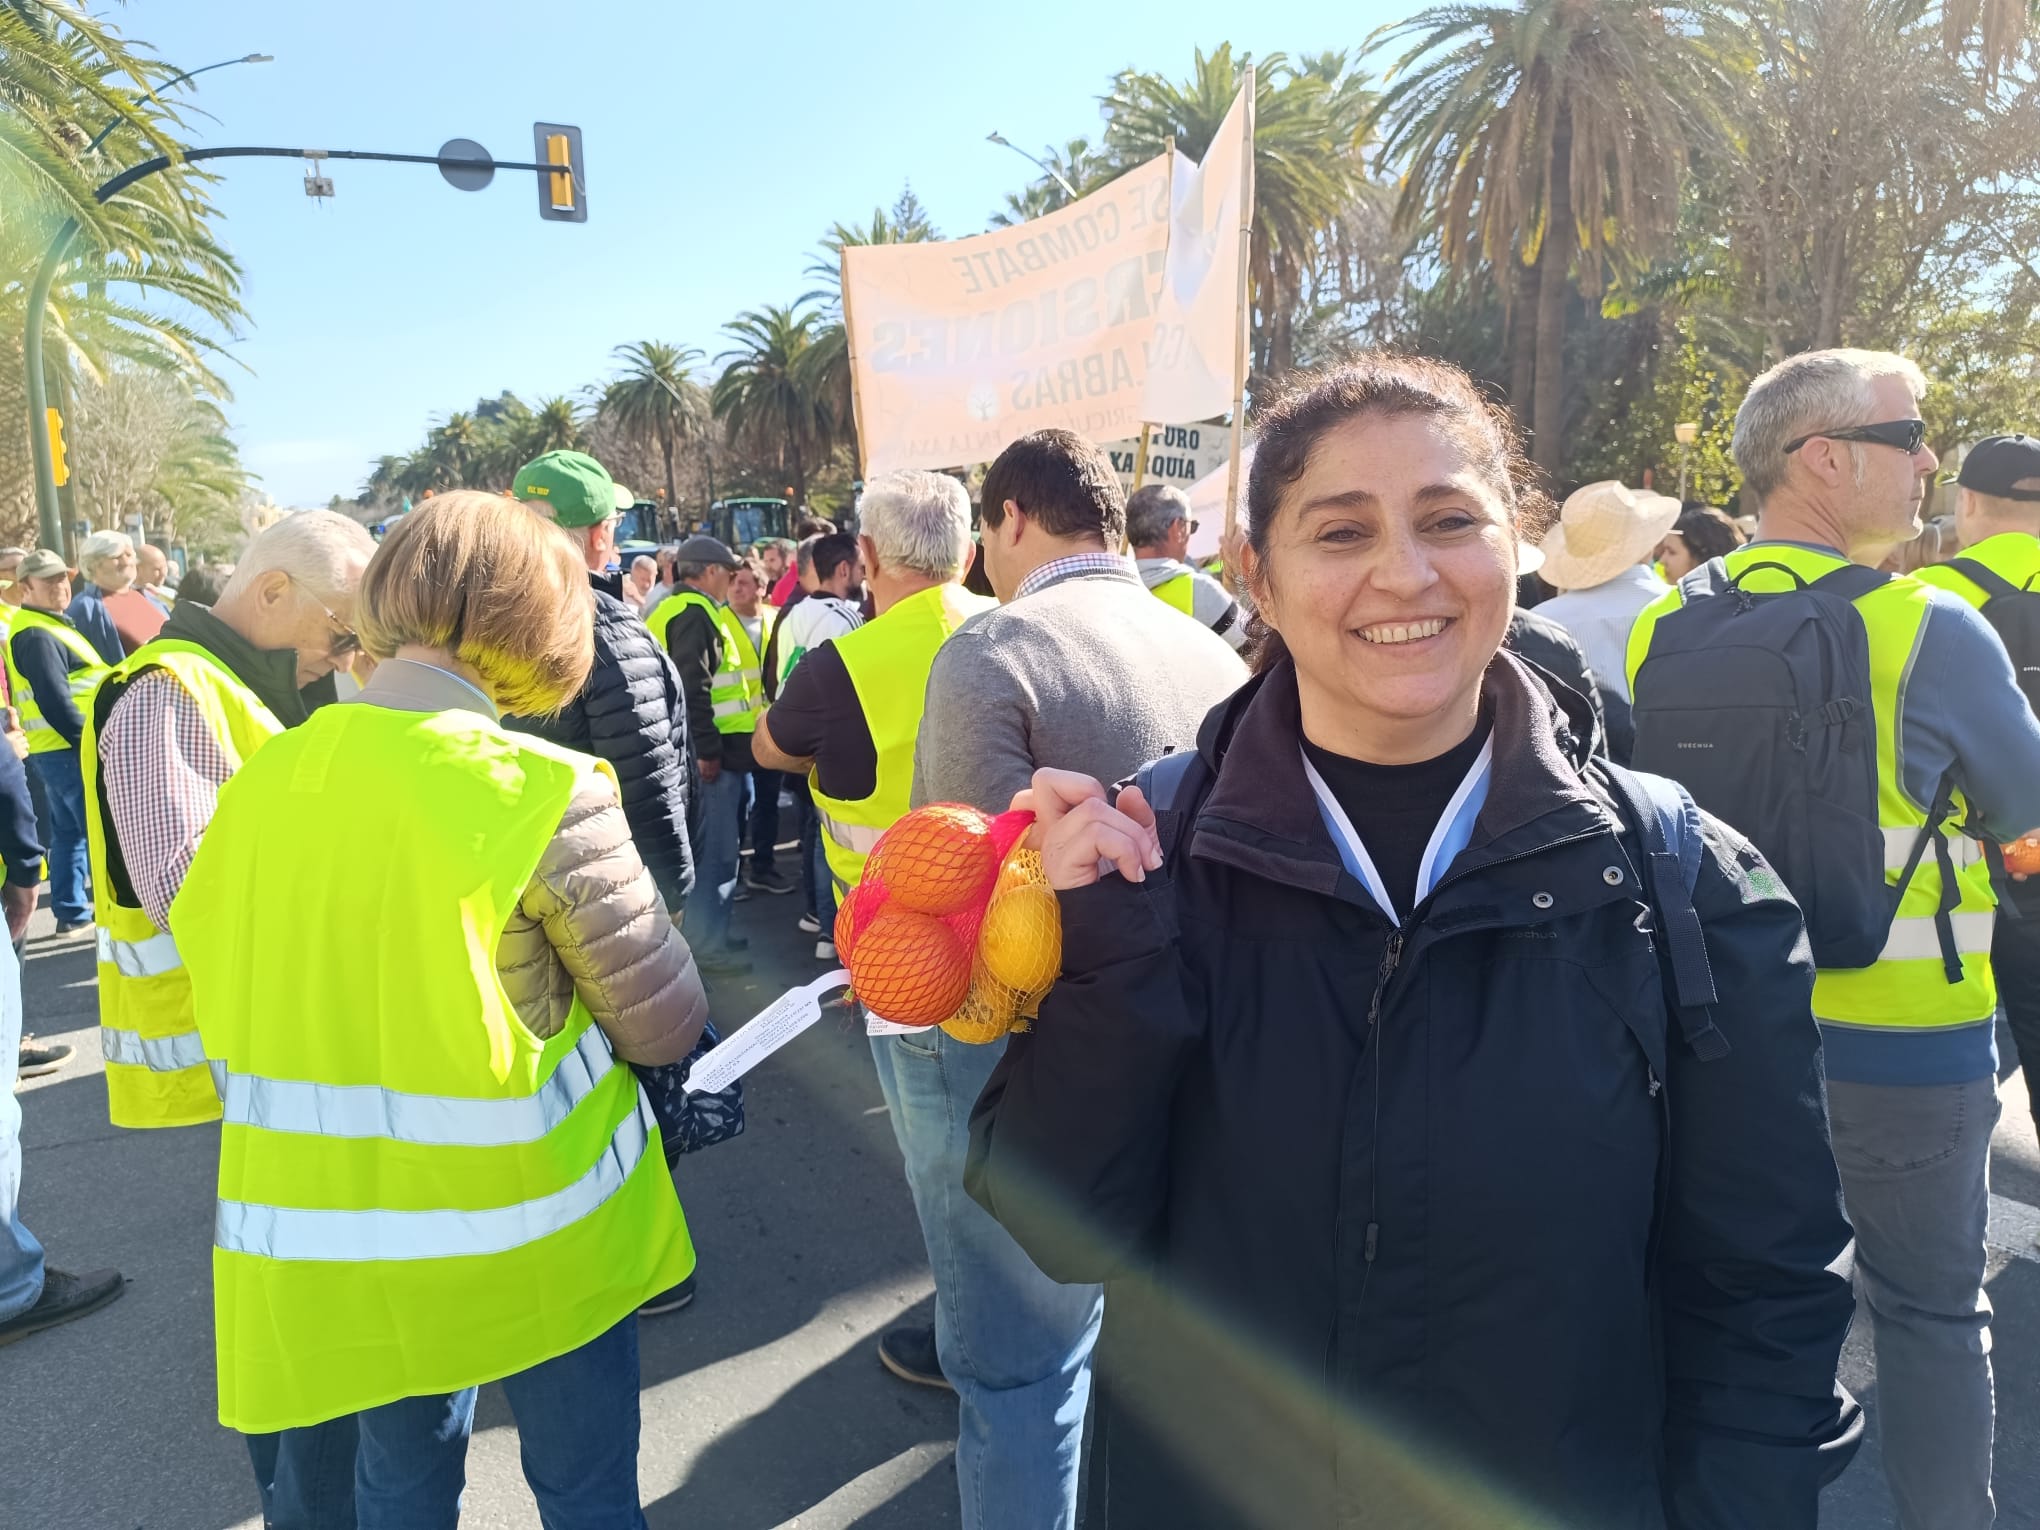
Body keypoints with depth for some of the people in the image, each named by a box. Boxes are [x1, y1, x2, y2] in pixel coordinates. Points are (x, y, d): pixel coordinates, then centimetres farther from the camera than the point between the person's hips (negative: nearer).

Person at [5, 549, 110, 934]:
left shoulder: (45, 627, 16)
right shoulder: (37, 636, -17)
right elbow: (56, 705, -23)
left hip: (56, 749, 10)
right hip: (68, 749, -10)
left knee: (69, 831, 14)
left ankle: (72, 912, 21)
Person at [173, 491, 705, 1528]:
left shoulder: (263, 779, -5)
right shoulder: (543, 792, -22)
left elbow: (220, 992, 6)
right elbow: (665, 1022, -14)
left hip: (327, 1235, 5)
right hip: (530, 1234, -5)